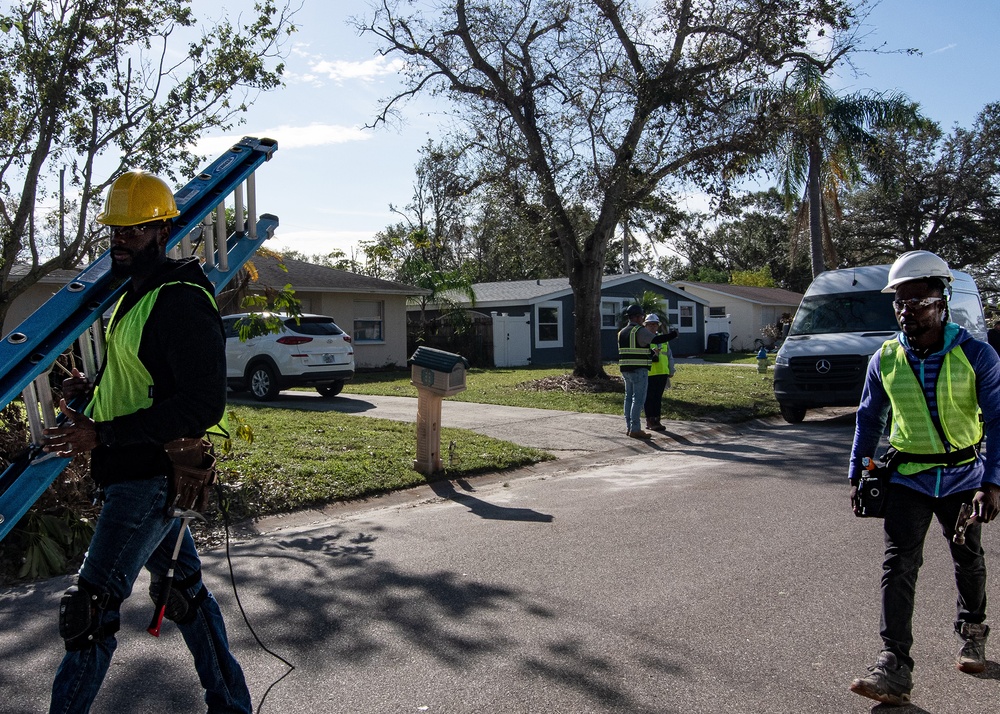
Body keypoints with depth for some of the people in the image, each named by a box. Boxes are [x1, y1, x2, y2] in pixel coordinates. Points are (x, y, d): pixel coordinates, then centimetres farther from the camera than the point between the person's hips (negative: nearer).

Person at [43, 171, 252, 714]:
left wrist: (102, 435, -26)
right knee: (182, 588, 17)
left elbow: (202, 405, -25)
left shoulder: (181, 302, -18)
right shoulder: (135, 296, 14)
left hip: (151, 476, -11)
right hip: (139, 472, 11)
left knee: (90, 607, -4)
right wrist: (92, 388, 8)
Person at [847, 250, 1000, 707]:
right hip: (908, 477, 1)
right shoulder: (885, 358, -5)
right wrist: (856, 474, 4)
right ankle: (894, 667, -8)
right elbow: (869, 417, 6)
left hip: (963, 477, 0)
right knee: (898, 566, -9)